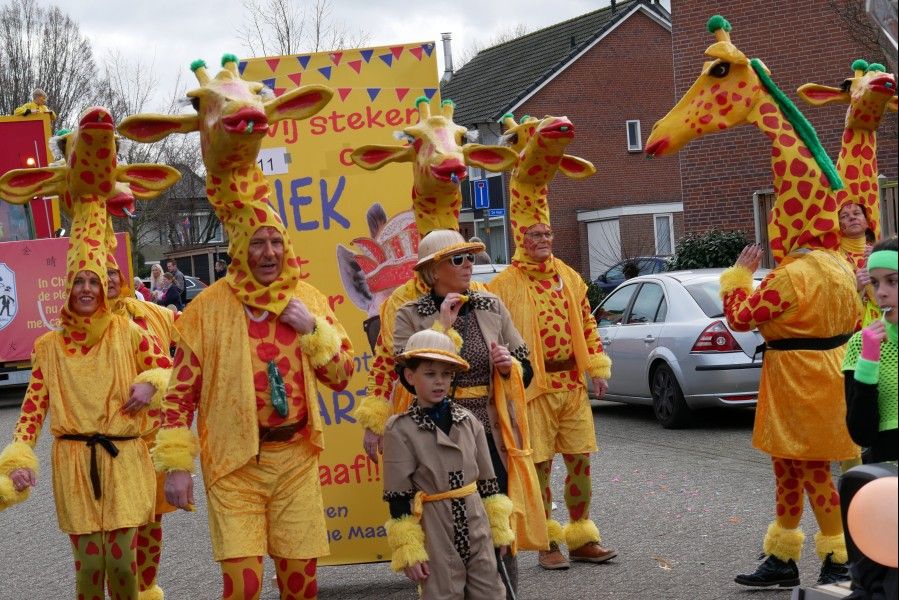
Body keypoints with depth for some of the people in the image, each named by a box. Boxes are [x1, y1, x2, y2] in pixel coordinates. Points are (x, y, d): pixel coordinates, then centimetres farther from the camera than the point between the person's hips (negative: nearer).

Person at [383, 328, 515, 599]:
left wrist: (499, 528, 11)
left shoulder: (469, 422, 4)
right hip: (435, 530, -4)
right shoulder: (400, 430, -8)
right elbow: (399, 497, -8)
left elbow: (487, 480, 11)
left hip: (477, 526, 4)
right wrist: (408, 551, -10)